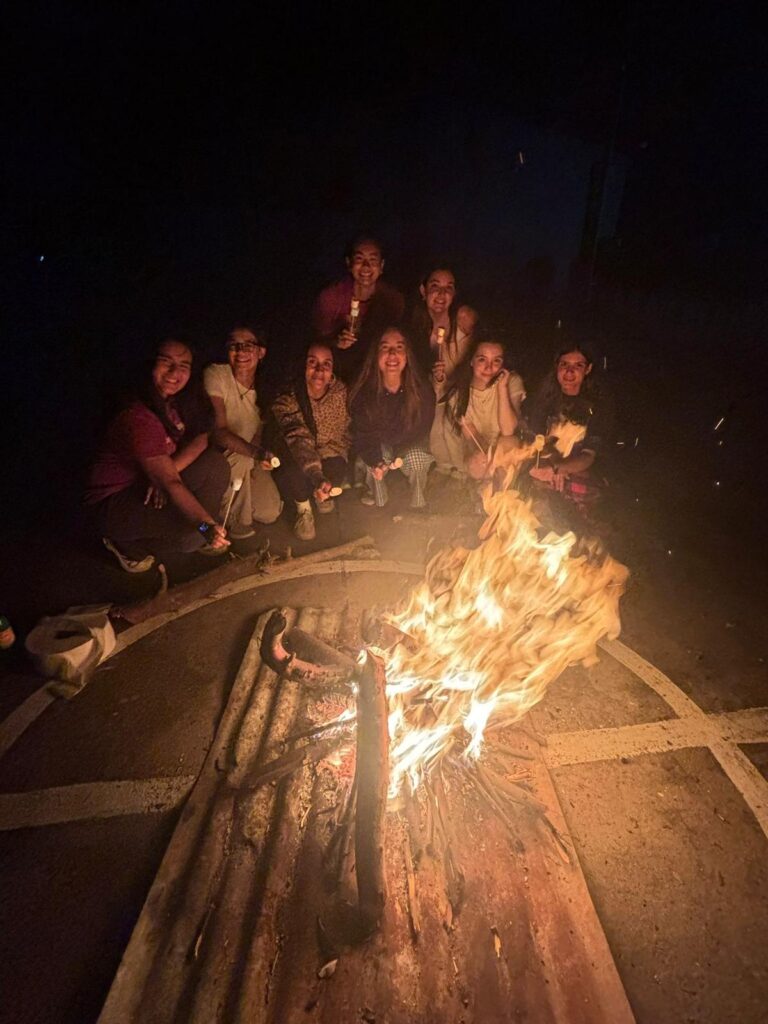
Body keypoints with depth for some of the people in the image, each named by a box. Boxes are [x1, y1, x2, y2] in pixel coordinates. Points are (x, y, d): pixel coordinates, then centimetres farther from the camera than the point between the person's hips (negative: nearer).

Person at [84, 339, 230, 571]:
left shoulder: (179, 401, -4)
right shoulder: (140, 418, -30)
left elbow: (200, 439, -10)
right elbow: (170, 483, -35)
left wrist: (167, 472, -26)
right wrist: (205, 525, -43)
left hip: (150, 487, 8)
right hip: (113, 502, -8)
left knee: (216, 463, -10)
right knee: (192, 533, -27)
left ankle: (201, 536, 6)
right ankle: (126, 544, 1)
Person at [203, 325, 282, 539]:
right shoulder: (216, 375, -19)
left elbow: (260, 431, 3)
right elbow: (218, 432, -28)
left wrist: (262, 455, -17)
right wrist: (256, 452, -38)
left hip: (250, 459, 4)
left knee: (270, 513, -9)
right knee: (241, 460, -36)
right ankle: (235, 521, -9)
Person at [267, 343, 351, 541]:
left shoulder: (340, 393, -14)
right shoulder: (286, 400, -26)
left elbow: (341, 435, -11)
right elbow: (299, 441, -40)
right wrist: (318, 478, -55)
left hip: (325, 455, 3)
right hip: (289, 456, -3)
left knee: (338, 467, -27)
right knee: (292, 473, -34)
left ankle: (321, 494, 11)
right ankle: (303, 508, 0)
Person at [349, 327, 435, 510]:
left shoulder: (422, 390, -28)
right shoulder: (363, 391, -26)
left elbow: (421, 430, -13)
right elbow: (360, 434, -20)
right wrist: (375, 461, -37)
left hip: (411, 443, 0)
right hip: (378, 443, 1)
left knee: (417, 460, -30)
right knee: (373, 463, -29)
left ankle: (418, 506, 0)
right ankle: (378, 505, 3)